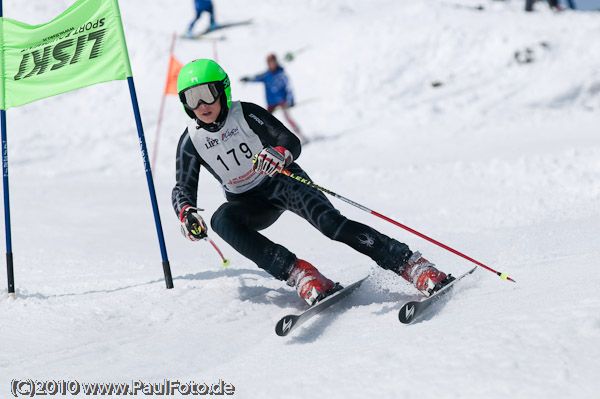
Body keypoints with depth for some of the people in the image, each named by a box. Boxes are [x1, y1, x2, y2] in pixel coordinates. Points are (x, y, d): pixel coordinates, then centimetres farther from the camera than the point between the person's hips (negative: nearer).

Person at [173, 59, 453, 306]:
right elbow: (183, 190, -6)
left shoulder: (246, 114, -16)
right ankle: (298, 274, -38)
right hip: (248, 202, 3)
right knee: (222, 220, -31)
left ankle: (413, 266, -31)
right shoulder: (191, 142, -9)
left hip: (283, 181, -3)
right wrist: (187, 213, -30)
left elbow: (292, 142, -20)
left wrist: (281, 153, -46)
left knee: (329, 221, -29)